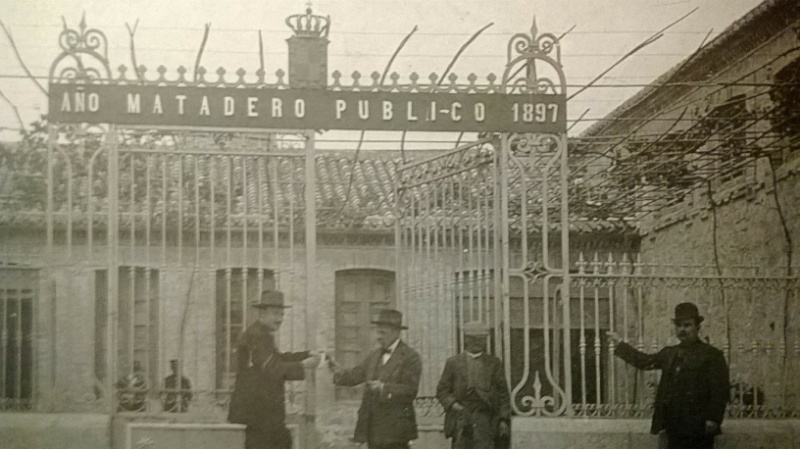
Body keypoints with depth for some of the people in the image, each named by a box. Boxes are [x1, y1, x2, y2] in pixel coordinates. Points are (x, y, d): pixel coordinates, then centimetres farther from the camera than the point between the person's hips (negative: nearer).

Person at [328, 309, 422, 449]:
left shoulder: (410, 357, -6)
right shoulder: (375, 356, 15)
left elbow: (410, 390, -14)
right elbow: (355, 376, 10)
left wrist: (384, 388, -25)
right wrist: (340, 371, -10)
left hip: (395, 427, -7)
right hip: (373, 427, 7)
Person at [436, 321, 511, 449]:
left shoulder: (494, 363, 11)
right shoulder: (453, 363, 9)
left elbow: (503, 394, 10)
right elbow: (442, 391, 7)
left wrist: (503, 419, 1)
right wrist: (455, 406, -10)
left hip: (485, 420, -1)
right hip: (461, 420, 1)